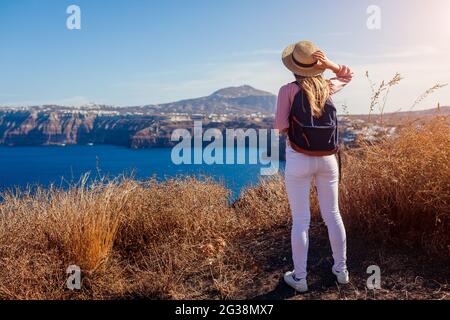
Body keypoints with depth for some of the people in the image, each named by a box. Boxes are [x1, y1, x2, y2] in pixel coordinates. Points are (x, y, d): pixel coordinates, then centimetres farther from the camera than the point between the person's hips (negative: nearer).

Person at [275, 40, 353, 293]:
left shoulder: (288, 90, -7)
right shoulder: (328, 87, 4)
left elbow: (281, 126, -10)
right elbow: (348, 75, 24)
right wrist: (329, 64, 8)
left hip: (299, 160, -3)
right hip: (327, 159, 4)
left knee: (301, 220, 3)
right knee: (333, 214, 15)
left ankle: (299, 278, 14)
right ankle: (341, 269, 27)